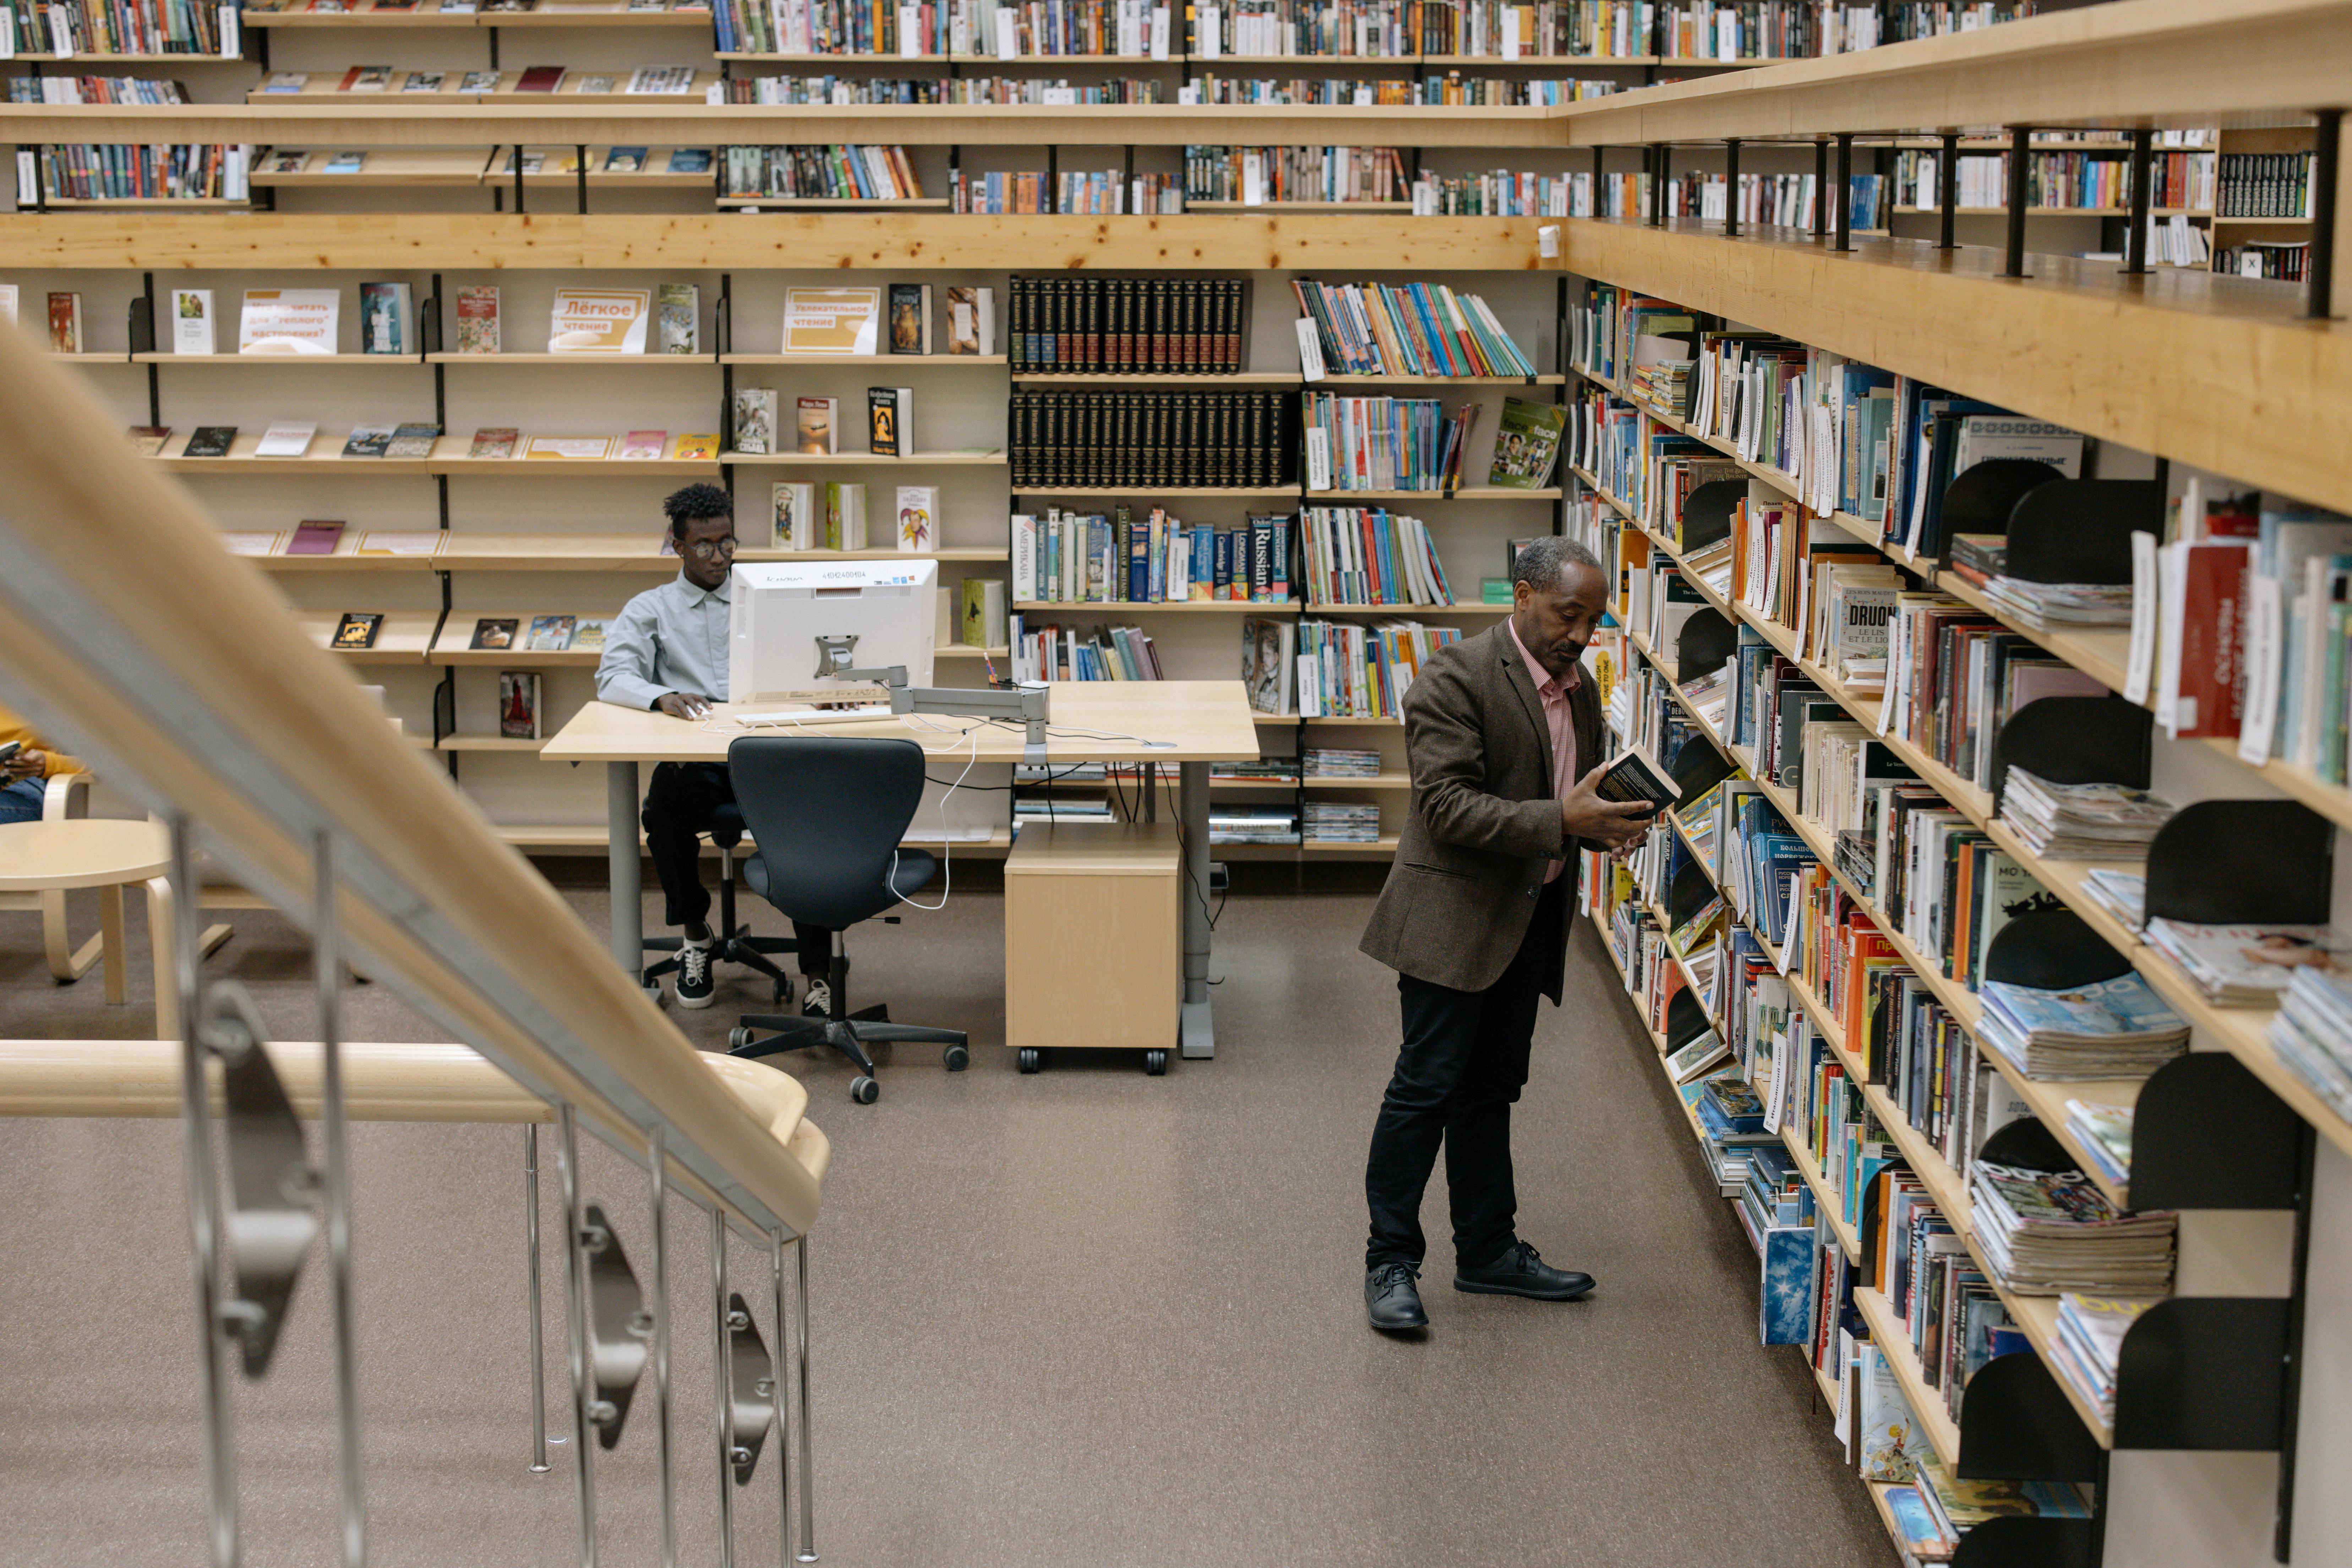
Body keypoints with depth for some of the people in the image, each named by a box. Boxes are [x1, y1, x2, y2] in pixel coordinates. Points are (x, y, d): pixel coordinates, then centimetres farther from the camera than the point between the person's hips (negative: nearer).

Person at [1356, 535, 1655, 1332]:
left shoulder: (1579, 690, 11)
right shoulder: (1457, 677, -15)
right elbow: (1448, 806, -22)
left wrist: (1609, 826, -2)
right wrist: (1561, 822, -28)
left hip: (1532, 919, 8)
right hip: (1456, 916, -8)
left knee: (1490, 1090, 17)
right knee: (1426, 1088, -4)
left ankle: (1488, 1251, 26)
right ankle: (1389, 1261, 6)